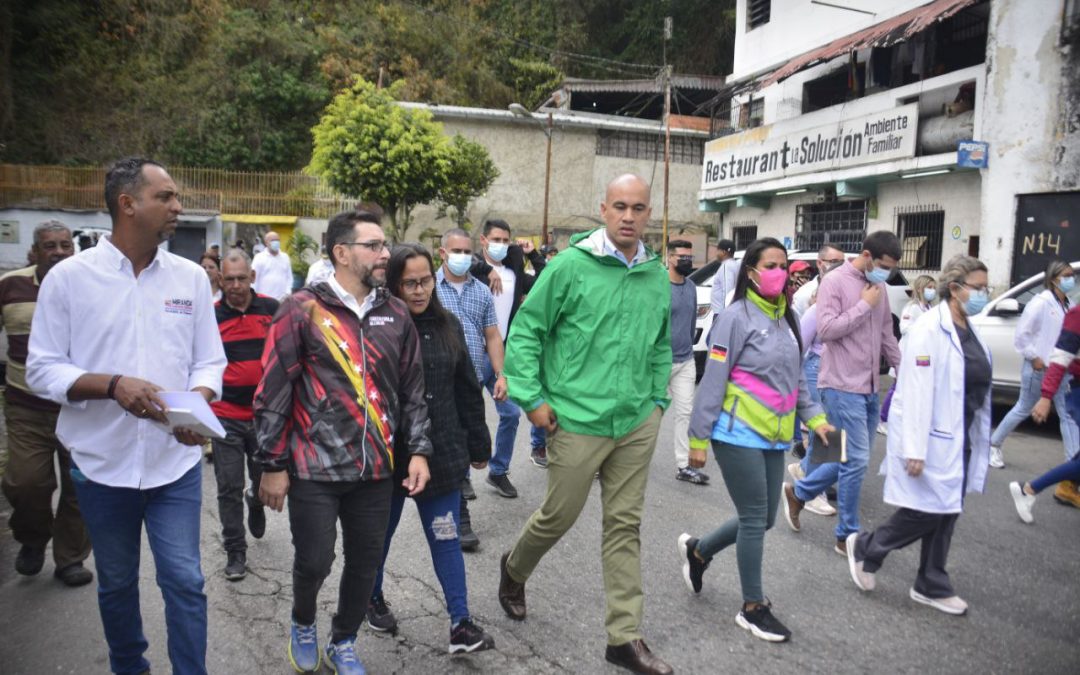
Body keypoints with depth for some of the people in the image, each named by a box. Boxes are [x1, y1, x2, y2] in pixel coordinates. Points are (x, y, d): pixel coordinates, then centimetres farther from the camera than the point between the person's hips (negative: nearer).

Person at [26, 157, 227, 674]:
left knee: (184, 581, 2)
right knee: (116, 583, 18)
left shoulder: (191, 277, 2)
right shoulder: (68, 277, -5)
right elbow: (42, 369, -5)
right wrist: (113, 386, -21)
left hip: (176, 461, 1)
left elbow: (209, 361, 4)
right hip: (102, 463, 0)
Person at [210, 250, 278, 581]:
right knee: (229, 487, 4)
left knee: (266, 478, 14)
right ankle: (235, 552, 18)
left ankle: (256, 500, 49)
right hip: (226, 416, -1)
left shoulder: (272, 309, -1)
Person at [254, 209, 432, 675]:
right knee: (313, 561, 6)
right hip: (315, 468, -4)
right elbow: (272, 393, -6)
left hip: (375, 469, 4)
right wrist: (272, 465, -6)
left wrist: (417, 451, 4)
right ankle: (303, 625, 39)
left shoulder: (396, 314, 6)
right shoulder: (302, 310, -7)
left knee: (365, 563, 13)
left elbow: (412, 390, 11)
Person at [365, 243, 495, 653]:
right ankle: (374, 599, 42)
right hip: (389, 456, -2)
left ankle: (460, 623, 14)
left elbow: (467, 390, 9)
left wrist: (478, 444, 11)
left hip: (443, 454, 3)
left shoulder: (448, 325, 3)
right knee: (380, 533, 18)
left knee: (446, 537, 7)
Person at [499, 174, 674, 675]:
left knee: (625, 525, 10)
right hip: (578, 421, -4)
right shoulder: (571, 265, -10)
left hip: (638, 423, 5)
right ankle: (514, 569, 42)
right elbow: (525, 331, -7)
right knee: (559, 515, 9)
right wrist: (532, 399, -10)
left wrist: (658, 400, 12)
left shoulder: (657, 275, 6)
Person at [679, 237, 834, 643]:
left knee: (763, 519, 13)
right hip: (739, 435, -7)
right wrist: (699, 439, -12)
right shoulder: (737, 317, -13)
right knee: (755, 519, 0)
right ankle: (753, 607, 18)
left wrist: (815, 418, 6)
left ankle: (698, 551, 36)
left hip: (774, 437, 8)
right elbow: (713, 381, -13)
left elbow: (797, 377, 19)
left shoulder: (787, 319, 10)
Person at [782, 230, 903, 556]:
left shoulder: (878, 286, 13)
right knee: (856, 459, -5)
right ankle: (848, 536, 9)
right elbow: (825, 329, -21)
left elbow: (886, 332, 21)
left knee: (852, 457, 13)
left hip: (869, 386, 8)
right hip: (842, 385, -8)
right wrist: (864, 305, -16)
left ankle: (798, 492, 30)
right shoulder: (834, 281, -10)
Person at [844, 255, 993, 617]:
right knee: (927, 511, -3)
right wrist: (914, 449, -23)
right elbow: (917, 392, -21)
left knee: (945, 512, 13)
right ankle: (865, 548, 19)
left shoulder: (969, 331, 10)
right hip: (933, 437, -8)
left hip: (961, 438, 8)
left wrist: (979, 439, 15)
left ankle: (932, 586, 26)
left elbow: (978, 387, 15)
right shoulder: (930, 329, -17)